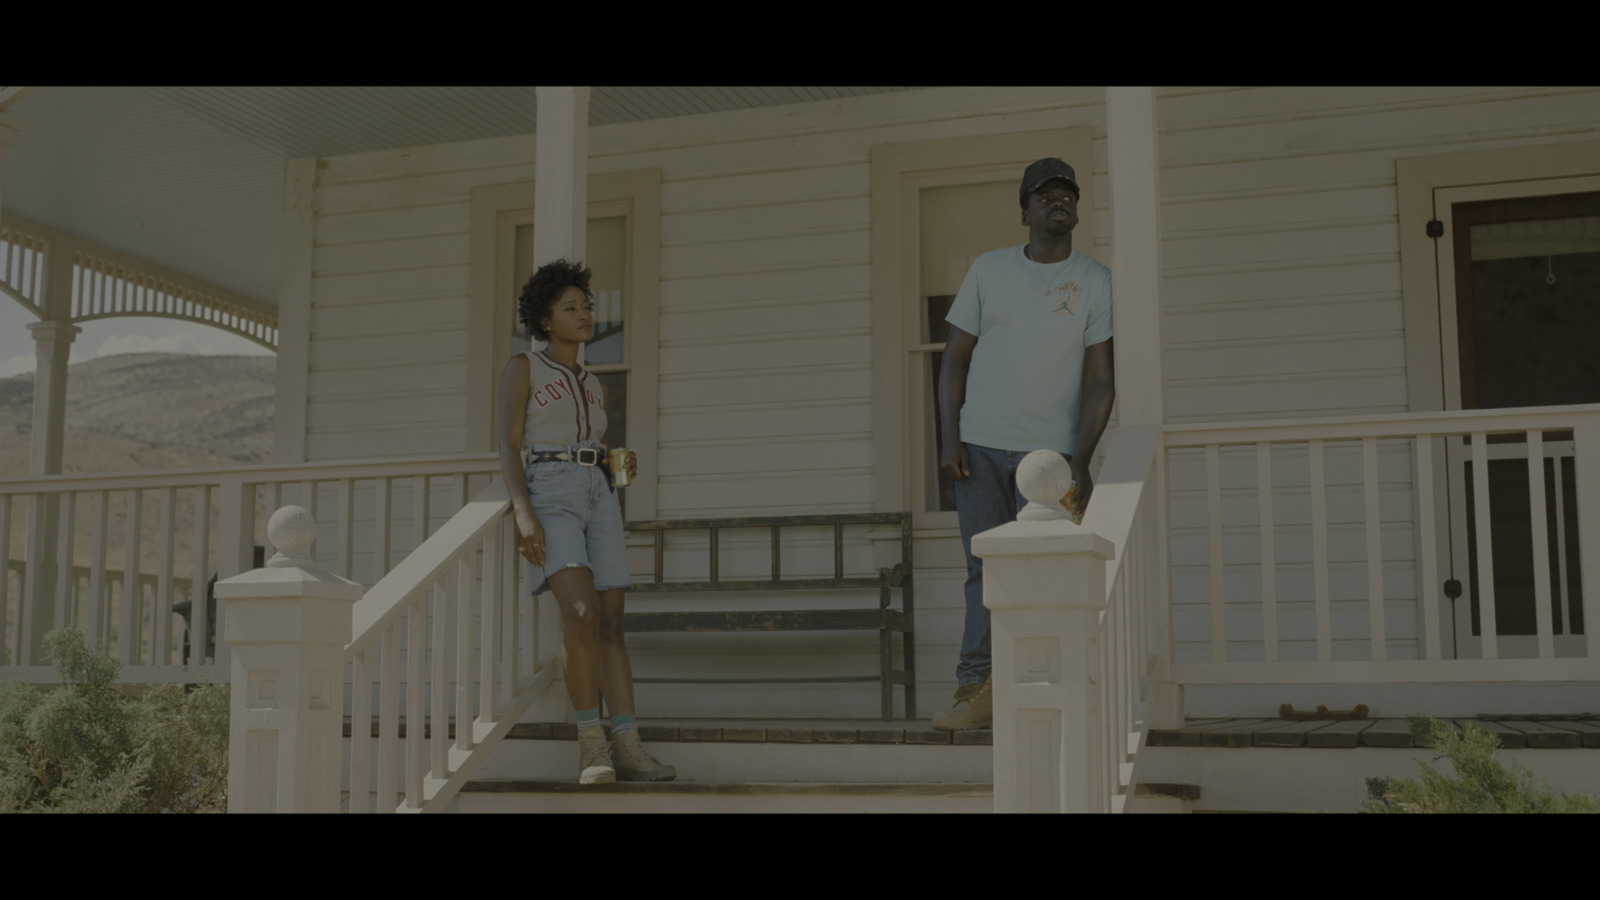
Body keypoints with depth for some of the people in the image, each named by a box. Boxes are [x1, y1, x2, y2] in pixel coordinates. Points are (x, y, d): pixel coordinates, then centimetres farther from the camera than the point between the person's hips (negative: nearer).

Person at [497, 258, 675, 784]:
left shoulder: (594, 389, 23)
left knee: (612, 625, -7)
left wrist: (623, 466, 6)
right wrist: (523, 514, -18)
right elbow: (508, 448, -5)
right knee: (582, 613, -25)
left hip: (596, 498, 6)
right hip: (547, 496, -6)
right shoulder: (521, 368, 5)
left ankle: (628, 749, -11)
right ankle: (590, 738, -16)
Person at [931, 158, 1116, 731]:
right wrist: (949, 439, -2)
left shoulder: (1095, 282, 4)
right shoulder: (989, 270, 8)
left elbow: (1100, 379, 0)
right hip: (981, 446, 1)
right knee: (985, 570, 2)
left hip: (1050, 449, -1)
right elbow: (955, 360, 9)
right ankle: (977, 690, 5)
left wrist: (1081, 460, -10)